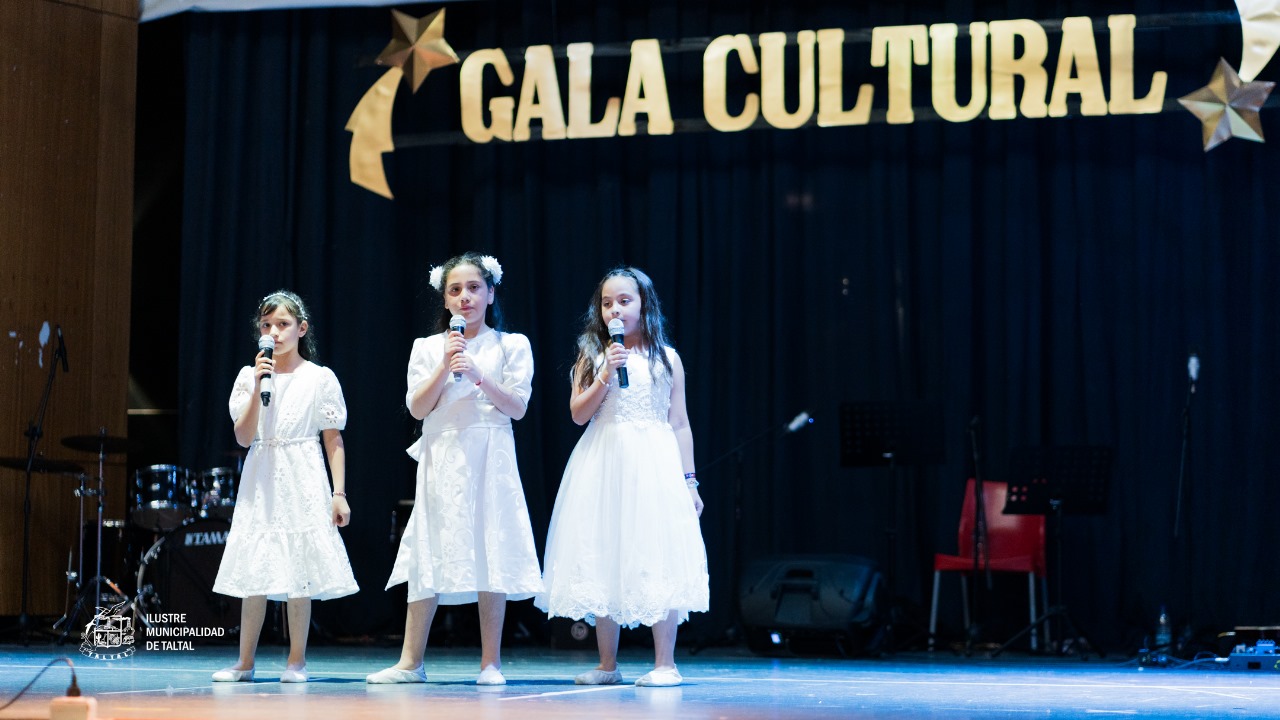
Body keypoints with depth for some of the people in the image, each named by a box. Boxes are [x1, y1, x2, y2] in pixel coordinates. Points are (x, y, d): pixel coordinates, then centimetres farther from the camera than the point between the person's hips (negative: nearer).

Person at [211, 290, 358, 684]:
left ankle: (296, 661, 8)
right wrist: (258, 387, -11)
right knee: (254, 573, 4)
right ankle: (244, 662, 10)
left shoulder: (320, 378, 0)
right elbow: (244, 437, -2)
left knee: (299, 573, -1)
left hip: (303, 483, -2)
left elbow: (333, 440, 1)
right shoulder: (250, 376, 5)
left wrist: (339, 493, -5)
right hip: (261, 483, 2)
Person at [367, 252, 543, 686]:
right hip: (441, 459, 2)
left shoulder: (511, 346, 5)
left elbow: (518, 408, -2)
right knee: (429, 554, -1)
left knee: (490, 552, -3)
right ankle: (410, 662, 1)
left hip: (489, 457, -1)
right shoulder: (427, 348, 9)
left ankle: (491, 662, 3)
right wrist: (445, 367, -10)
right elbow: (417, 408, 2)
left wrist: (478, 374, -13)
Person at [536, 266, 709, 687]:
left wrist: (689, 480, 3)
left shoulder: (666, 359, 6)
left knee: (655, 559, -8)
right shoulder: (593, 356, 8)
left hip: (653, 465, -2)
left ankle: (665, 663, -3)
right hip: (602, 464, 2)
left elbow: (679, 424, 7)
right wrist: (605, 377, -12)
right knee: (602, 563, 5)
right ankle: (607, 665, 14)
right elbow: (578, 413, 1)